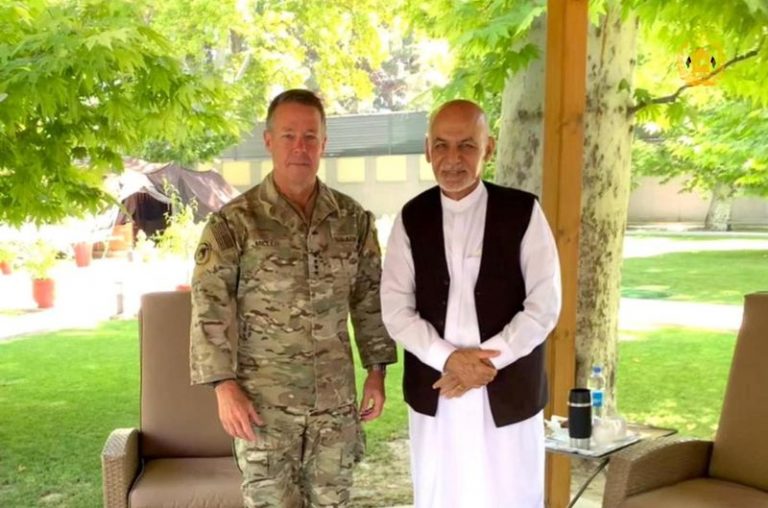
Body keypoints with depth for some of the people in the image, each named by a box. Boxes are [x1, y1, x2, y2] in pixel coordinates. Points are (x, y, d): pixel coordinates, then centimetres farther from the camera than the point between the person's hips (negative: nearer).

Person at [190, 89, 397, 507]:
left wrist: (377, 371, 7)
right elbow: (210, 308, -10)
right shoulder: (233, 222, -9)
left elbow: (370, 299, 8)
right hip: (263, 398, -3)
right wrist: (225, 386, -15)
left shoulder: (354, 219, 2)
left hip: (335, 395, 3)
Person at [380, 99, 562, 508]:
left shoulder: (523, 212, -6)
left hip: (508, 392, -2)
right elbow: (395, 309, -2)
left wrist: (486, 360, -16)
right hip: (434, 391, 2)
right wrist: (449, 359, -16)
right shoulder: (412, 218, 1)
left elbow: (544, 306, -8)